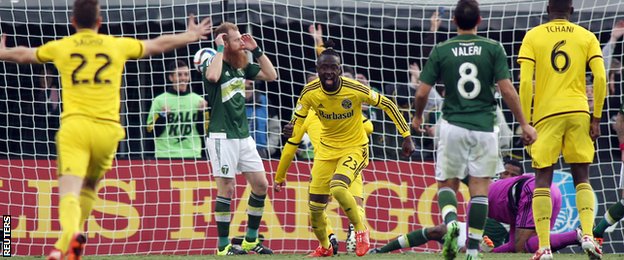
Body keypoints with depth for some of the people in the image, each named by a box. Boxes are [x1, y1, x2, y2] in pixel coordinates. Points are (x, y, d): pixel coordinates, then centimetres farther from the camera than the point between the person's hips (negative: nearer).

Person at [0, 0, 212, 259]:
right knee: (89, 186, 22)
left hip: (74, 125, -2)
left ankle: (70, 234, -41)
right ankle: (72, 236, 9)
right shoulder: (117, 45, 12)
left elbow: (23, 54, 29)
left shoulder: (60, 47, 11)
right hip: (107, 128, 2)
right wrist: (191, 36, 43)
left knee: (69, 191, -14)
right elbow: (159, 45, 26)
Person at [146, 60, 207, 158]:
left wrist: (202, 113, -7)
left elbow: (203, 132, 8)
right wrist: (162, 116, -14)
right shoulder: (159, 101, 2)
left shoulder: (198, 100, 9)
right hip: (165, 156, -2)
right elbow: (152, 132, 1)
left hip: (192, 155, 2)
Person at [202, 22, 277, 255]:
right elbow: (212, 76, -35)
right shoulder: (214, 63, -11)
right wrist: (220, 49, -22)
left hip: (243, 135, 8)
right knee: (227, 189, -7)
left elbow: (271, 75, 13)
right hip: (222, 137, -8)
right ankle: (223, 246, 0)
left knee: (261, 184, 7)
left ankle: (251, 240, 19)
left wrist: (256, 50, 5)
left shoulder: (242, 66, 10)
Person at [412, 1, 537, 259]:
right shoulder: (493, 49, -2)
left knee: (447, 184, 12)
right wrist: (524, 124, 1)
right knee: (480, 189, 5)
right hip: (484, 127, 0)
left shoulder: (441, 51, 0)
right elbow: (507, 90, -7)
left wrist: (418, 117, 20)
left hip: (453, 126, 0)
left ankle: (450, 222, -18)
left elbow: (422, 93, 0)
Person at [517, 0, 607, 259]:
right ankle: (588, 235, -9)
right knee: (581, 177, 10)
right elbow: (600, 78, -1)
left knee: (542, 179, 3)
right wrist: (596, 118, 4)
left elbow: (525, 82, -4)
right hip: (578, 112, 1)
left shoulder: (533, 36, 4)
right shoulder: (587, 37, 8)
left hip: (546, 114, -1)